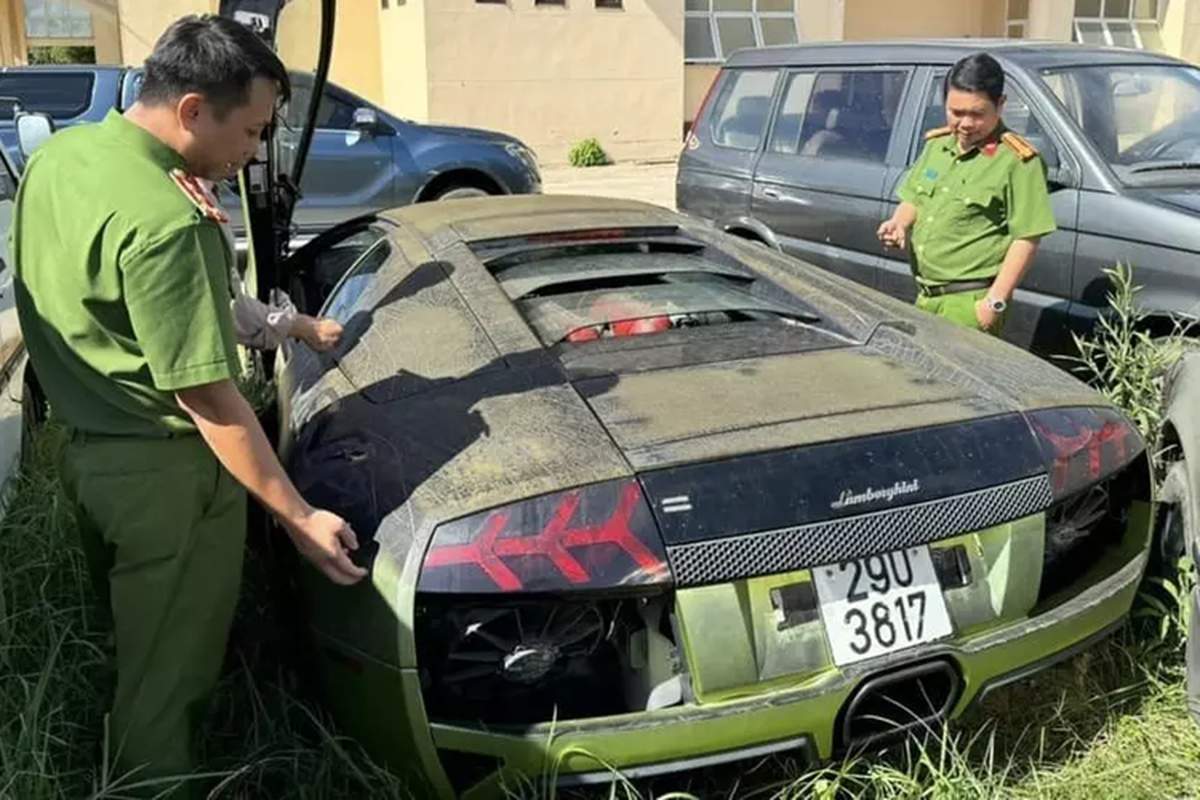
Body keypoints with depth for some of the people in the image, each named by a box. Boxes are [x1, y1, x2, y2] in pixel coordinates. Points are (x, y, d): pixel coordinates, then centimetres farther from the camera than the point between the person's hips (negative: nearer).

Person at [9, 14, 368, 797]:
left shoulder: (57, 155, 2)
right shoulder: (162, 222, -27)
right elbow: (206, 396, -26)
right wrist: (300, 516, -20)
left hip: (85, 447, 10)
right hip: (162, 470, -10)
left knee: (131, 647, 28)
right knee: (164, 677, 9)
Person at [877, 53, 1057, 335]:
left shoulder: (1017, 160, -9)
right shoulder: (936, 145, 13)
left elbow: (1027, 238, -11)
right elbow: (913, 200, 26)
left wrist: (995, 302, -16)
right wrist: (899, 223, 2)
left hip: (970, 301, -7)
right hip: (926, 297, 7)